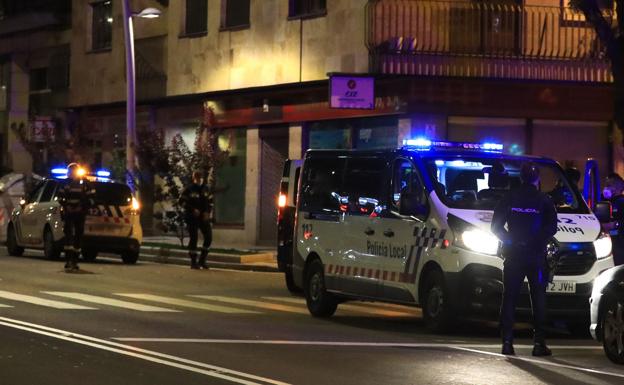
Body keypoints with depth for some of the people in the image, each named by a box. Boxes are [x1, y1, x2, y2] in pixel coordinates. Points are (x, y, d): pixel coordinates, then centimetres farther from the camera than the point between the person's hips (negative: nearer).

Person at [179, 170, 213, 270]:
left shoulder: (205, 189, 10)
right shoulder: (189, 190, -5)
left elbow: (210, 202, 16)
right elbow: (182, 201, -7)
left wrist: (208, 212, -1)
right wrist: (192, 210, -16)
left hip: (203, 217, 5)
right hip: (192, 217, -5)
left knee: (208, 237, -3)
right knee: (193, 238, -5)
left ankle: (202, 260, 10)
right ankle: (193, 262, 1)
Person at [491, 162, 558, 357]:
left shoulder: (509, 198, 3)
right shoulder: (543, 200, -1)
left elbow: (496, 226, 1)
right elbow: (551, 227, -10)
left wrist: (509, 240, 9)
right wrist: (538, 242, -1)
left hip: (513, 255, 2)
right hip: (536, 255, -2)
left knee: (509, 298, 5)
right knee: (538, 299, 3)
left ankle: (507, 342, -2)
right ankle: (539, 342, -3)